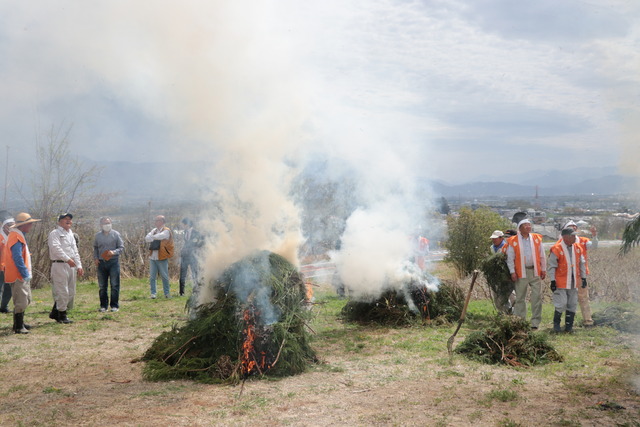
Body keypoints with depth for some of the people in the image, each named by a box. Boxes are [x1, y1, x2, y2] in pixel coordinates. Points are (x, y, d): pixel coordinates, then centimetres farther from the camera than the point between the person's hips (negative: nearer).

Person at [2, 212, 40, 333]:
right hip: (18, 276, -11)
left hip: (23, 276, 11)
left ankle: (19, 323, 29)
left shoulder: (19, 236, 14)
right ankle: (18, 327, 2)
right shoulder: (16, 238, -19)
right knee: (21, 302, -5)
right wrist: (25, 274, -21)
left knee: (26, 300, 19)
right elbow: (17, 258, -24)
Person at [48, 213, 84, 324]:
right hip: (59, 265, -9)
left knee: (71, 292, 9)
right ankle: (62, 316, 3)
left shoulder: (70, 234, 22)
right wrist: (67, 259, -27)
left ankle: (55, 313, 20)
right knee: (62, 291, -7)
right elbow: (56, 248, -20)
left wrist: (79, 266, 11)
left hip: (71, 265, 9)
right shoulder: (55, 233, -5)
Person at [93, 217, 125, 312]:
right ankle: (103, 305, 17)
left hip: (113, 261, -3)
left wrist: (114, 252, -17)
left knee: (114, 285, -2)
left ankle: (114, 305, 5)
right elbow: (95, 248, 18)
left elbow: (121, 247, 0)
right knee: (102, 286, 7)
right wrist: (95, 258, 4)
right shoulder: (98, 235, 8)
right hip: (101, 262, 3)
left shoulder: (116, 234, -1)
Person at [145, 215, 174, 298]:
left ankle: (167, 293, 12)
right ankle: (153, 293, 10)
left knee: (164, 276, 1)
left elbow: (159, 236, -22)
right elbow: (147, 238, 2)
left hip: (162, 257, -5)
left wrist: (151, 237, -8)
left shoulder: (166, 231, -4)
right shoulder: (154, 230, 15)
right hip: (152, 257, 6)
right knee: (152, 276, 4)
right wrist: (154, 238, -16)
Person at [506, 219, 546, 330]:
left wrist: (543, 269, 8)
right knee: (520, 298, 6)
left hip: (535, 271, 2)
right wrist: (512, 272, -5)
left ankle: (535, 322, 6)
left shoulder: (537, 239, 7)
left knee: (537, 297, -1)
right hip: (521, 272, -2)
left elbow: (542, 256, 12)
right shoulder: (513, 241, -1)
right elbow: (510, 258, 1)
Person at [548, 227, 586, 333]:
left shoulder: (578, 248, 6)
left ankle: (569, 326, 19)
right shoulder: (556, 249, -12)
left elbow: (581, 264, 15)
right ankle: (556, 324, 14)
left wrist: (583, 278, 13)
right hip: (561, 283, -6)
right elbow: (551, 266, -9)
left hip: (573, 282, 6)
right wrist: (552, 281, -11)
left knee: (572, 304, 8)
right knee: (561, 304, -6)